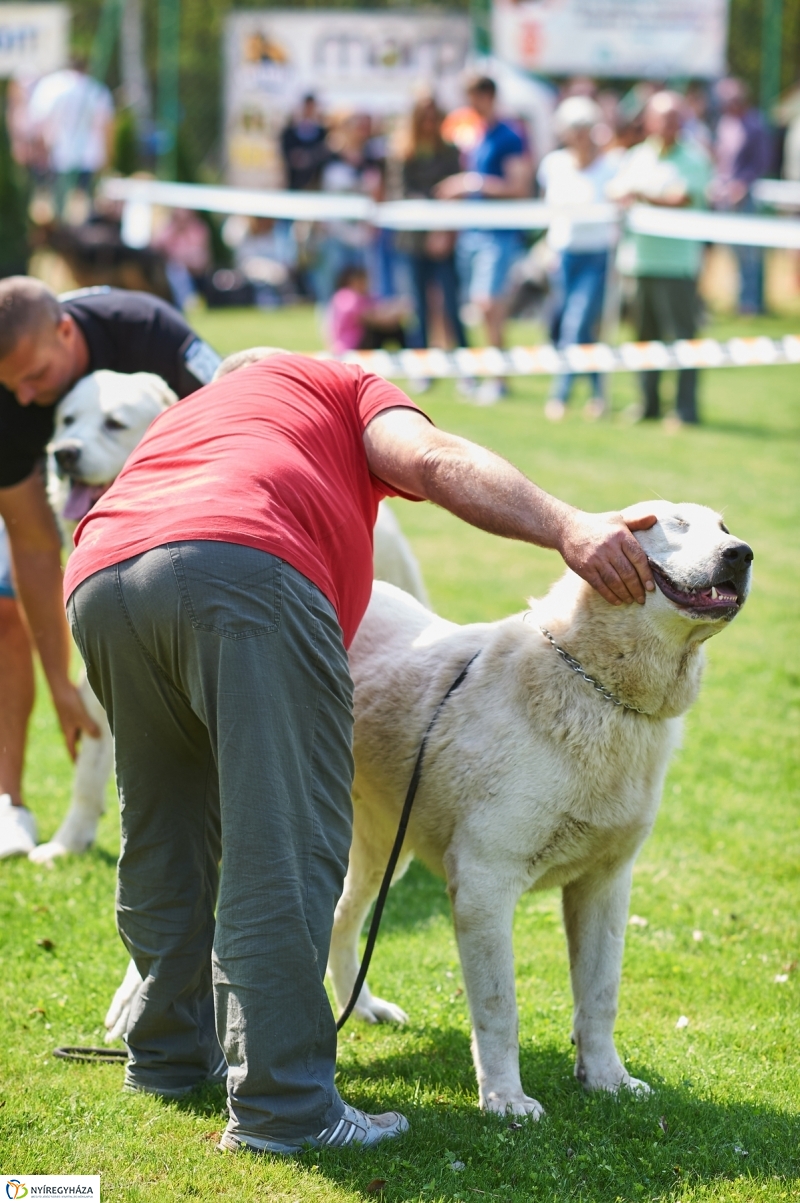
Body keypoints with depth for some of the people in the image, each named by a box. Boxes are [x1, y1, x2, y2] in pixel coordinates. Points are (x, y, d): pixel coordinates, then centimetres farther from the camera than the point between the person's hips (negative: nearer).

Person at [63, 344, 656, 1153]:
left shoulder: (184, 417, 44)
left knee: (162, 839, 22)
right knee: (283, 848, -5)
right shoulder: (340, 386, 29)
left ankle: (168, 1053, 33)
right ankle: (281, 1102, -8)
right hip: (246, 566, -6)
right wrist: (568, 528, -5)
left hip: (98, 579, 6)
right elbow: (429, 460, 7)